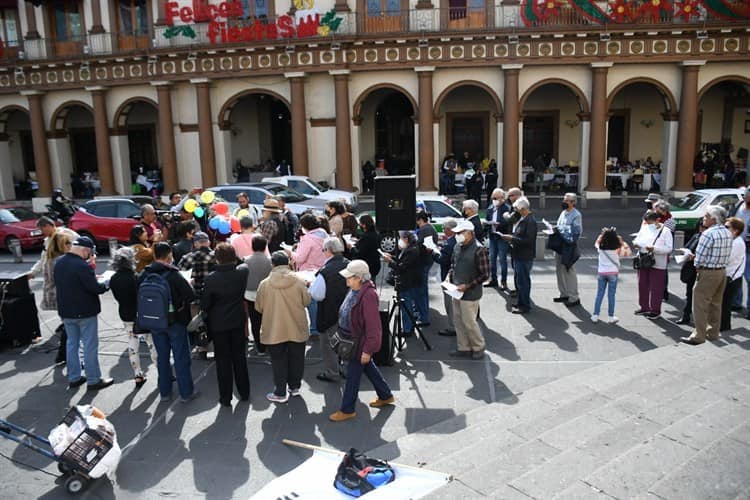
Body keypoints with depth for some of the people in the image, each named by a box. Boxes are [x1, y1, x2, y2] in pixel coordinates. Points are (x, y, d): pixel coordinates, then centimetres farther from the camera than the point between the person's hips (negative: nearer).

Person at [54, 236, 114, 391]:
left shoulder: (59, 262, 3)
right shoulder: (82, 265, -24)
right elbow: (95, 288, -24)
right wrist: (105, 284, -4)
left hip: (66, 311, 8)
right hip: (85, 312, -8)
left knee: (72, 343, 17)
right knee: (90, 346, 1)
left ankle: (73, 378, 24)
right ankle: (93, 380, 7)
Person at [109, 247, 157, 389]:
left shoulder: (113, 279, -2)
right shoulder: (134, 278, -20)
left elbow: (117, 297, 7)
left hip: (125, 316, 6)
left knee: (132, 344, 12)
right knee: (152, 342, 5)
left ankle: (138, 376, 16)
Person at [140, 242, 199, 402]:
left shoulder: (145, 275, -5)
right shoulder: (173, 275, -18)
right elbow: (191, 295, -20)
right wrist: (181, 305, -1)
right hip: (176, 321, -4)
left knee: (162, 357, 16)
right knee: (181, 357, 6)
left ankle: (164, 392, 25)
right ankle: (186, 392, 14)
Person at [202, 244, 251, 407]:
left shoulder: (211, 279, -19)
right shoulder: (243, 271, -11)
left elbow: (204, 304, -9)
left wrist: (207, 314, 9)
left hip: (218, 324, -3)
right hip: (238, 321, 3)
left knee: (223, 361, 9)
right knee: (239, 358, 16)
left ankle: (225, 398, 17)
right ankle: (244, 392, 26)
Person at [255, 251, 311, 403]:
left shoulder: (265, 284, -12)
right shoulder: (298, 281, -11)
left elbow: (258, 307, -2)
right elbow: (307, 301, -1)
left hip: (274, 330, -1)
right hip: (297, 328, 1)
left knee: (278, 361, 11)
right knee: (296, 358, 18)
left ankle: (280, 393, 17)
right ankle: (295, 386, 32)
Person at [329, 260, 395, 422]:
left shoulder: (368, 295, -30)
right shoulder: (355, 289, 0)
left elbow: (373, 326, -27)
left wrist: (368, 349, -23)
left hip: (361, 342, -10)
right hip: (352, 339, 10)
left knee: (352, 375, 5)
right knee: (369, 368, 24)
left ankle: (347, 410, 22)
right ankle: (386, 396, 42)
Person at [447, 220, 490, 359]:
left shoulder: (479, 249, -18)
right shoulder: (457, 247, 5)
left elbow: (485, 274, -16)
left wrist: (467, 286, -19)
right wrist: (449, 276, 4)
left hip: (470, 294, -7)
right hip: (456, 291, 7)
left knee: (469, 322, 1)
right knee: (458, 321, 13)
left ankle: (479, 348, 22)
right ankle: (463, 348, 27)